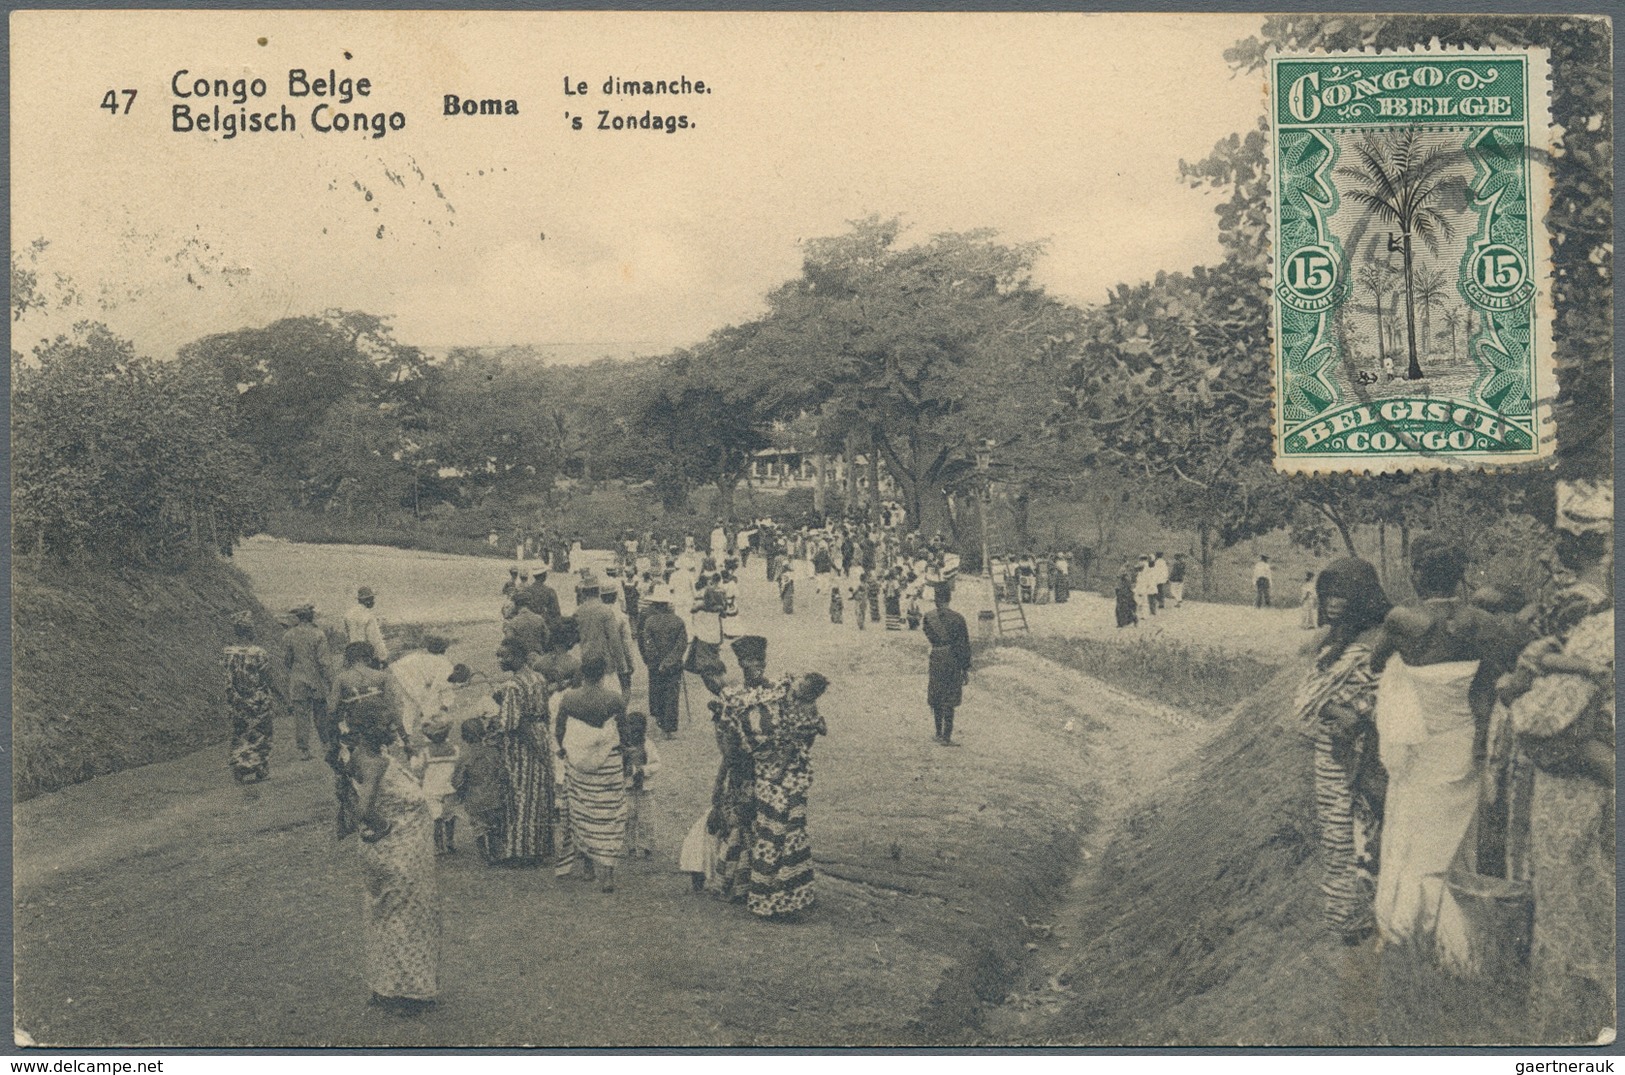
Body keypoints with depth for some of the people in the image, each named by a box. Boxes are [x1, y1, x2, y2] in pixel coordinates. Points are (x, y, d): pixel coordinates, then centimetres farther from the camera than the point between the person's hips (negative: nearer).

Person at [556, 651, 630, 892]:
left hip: (577, 766, 2)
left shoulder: (568, 699, -12)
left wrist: (565, 752, 21)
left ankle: (588, 865, 29)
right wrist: (625, 767, 9)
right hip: (609, 765, -2)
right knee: (608, 816, 5)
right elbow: (623, 736, -6)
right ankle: (606, 872, 2)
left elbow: (559, 732, 0)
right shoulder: (615, 700, -15)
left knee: (581, 813, 18)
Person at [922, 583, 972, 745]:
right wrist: (966, 668, 0)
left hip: (936, 660, 2)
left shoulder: (928, 617, -6)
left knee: (936, 700, 16)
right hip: (953, 661, -2)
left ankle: (939, 733, 24)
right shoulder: (957, 618, -11)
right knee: (949, 701, 5)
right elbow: (964, 645, -7)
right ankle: (946, 736, 3)